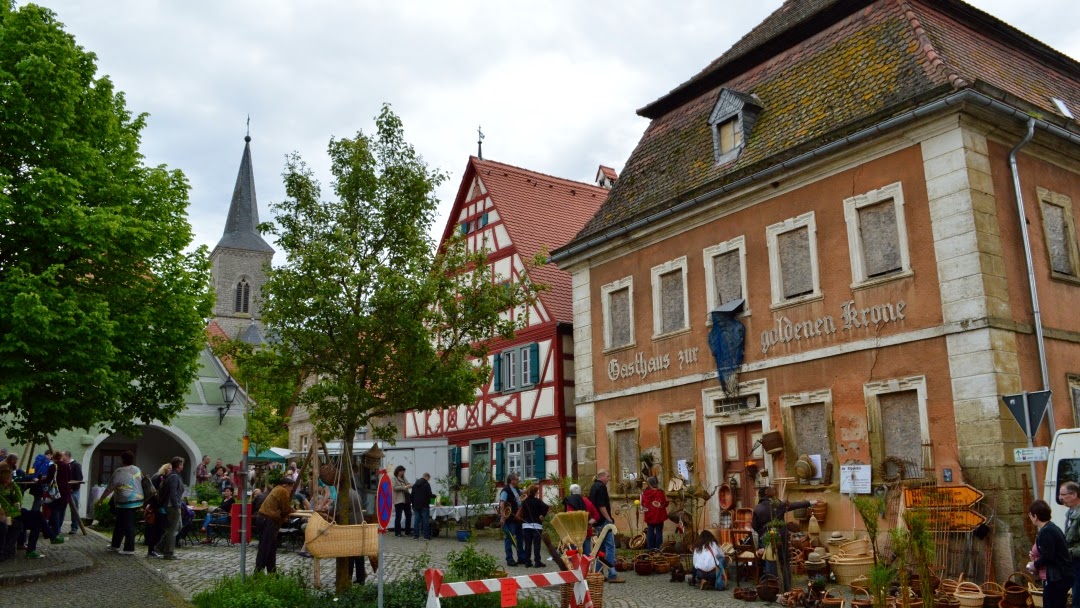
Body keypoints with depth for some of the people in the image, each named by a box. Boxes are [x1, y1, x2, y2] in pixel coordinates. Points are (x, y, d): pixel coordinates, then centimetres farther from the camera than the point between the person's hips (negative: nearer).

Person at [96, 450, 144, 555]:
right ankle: (115, 545, 31)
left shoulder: (120, 472, -12)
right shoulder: (137, 470, 10)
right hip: (138, 500, 8)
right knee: (120, 523, 21)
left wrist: (101, 499, 5)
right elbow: (142, 483, 13)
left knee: (128, 526, -3)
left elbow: (110, 488, -8)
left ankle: (129, 549, 1)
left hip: (126, 502, -8)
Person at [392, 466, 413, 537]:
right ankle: (397, 532, 5)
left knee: (409, 515, 9)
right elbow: (394, 487, -16)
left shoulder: (404, 478, 17)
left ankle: (408, 531, 18)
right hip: (398, 501, -7)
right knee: (398, 517, -2)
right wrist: (404, 487, -24)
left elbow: (408, 484, 13)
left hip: (406, 500, 7)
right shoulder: (393, 479, -2)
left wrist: (411, 485, -11)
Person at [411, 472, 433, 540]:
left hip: (416, 506, 6)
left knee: (416, 521, 6)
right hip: (424, 506, -6)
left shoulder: (415, 485, 13)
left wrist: (413, 505, 21)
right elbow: (429, 495, -15)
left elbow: (412, 496, 17)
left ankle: (415, 536, 6)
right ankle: (426, 536, -1)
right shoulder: (426, 484, -9)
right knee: (425, 521, -1)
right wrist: (434, 495, 5)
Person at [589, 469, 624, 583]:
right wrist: (609, 519, -16)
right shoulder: (601, 487, -14)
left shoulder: (594, 486, 16)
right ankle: (612, 575, -11)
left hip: (597, 521, 10)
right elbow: (601, 506, -21)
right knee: (610, 546, -9)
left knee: (601, 547, 13)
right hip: (604, 521, -10)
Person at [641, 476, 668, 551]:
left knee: (650, 532, 10)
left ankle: (650, 549, 11)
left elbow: (643, 504, 1)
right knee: (659, 532, 6)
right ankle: (658, 549, 6)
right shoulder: (661, 492, -13)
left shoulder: (645, 493, -7)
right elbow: (666, 503, -6)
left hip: (650, 516, 2)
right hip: (659, 516, -2)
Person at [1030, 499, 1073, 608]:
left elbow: (1047, 556, -22)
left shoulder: (1046, 532, -19)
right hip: (1062, 575, 10)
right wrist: (1038, 561, 11)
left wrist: (1035, 565, -6)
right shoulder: (1052, 527, 11)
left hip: (1057, 577, -10)